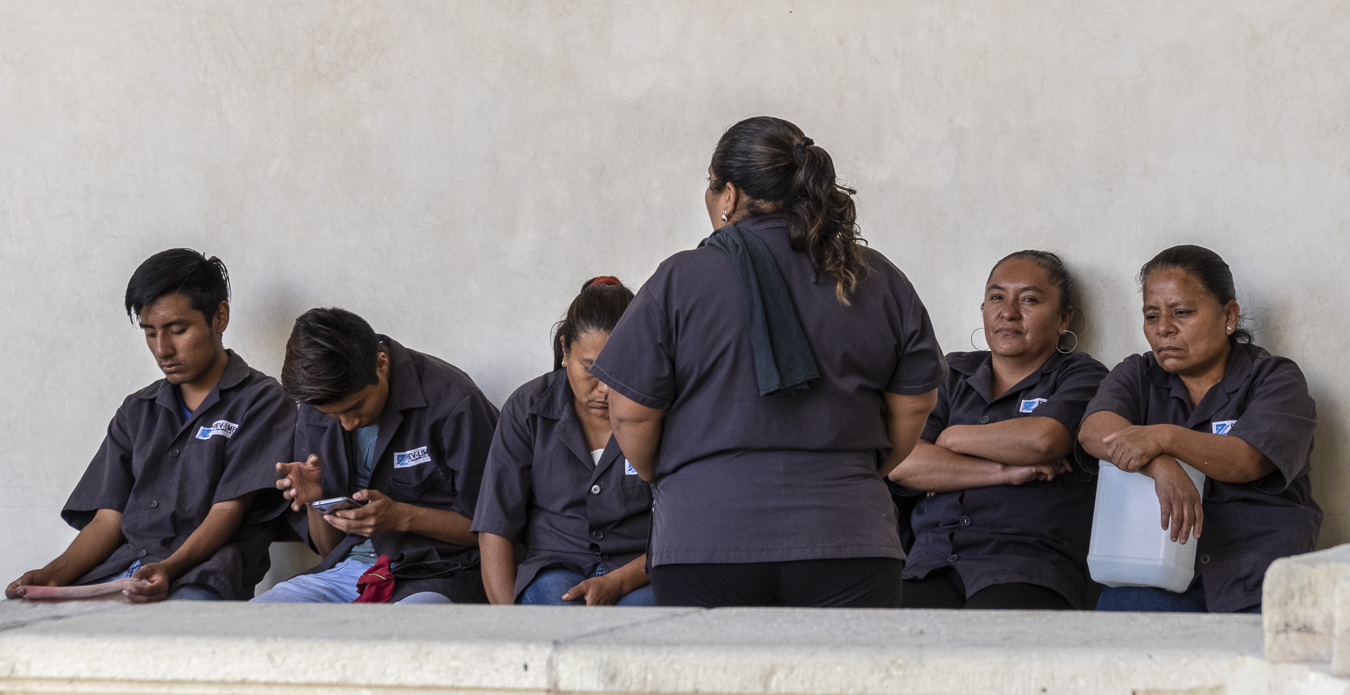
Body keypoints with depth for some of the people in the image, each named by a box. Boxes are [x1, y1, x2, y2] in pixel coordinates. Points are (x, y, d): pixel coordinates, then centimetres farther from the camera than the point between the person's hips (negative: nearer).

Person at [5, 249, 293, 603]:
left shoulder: (261, 401, 6)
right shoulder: (137, 411, 25)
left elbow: (227, 511, -5)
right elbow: (109, 518, 16)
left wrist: (168, 569, -23)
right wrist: (55, 574, -5)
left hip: (198, 578, -5)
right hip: (120, 569, 5)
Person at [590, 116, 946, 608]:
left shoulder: (679, 281, -1)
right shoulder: (878, 280, 8)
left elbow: (631, 412, 0)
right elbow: (914, 403, 12)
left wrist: (661, 477, 18)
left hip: (703, 542, -2)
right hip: (848, 542, 2)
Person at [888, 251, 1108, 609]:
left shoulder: (1082, 377, 13)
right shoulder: (952, 374, 23)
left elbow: (1043, 440, -10)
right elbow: (900, 463, 6)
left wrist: (952, 438, 5)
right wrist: (1005, 472, -3)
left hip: (1027, 571, -2)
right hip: (932, 561, 3)